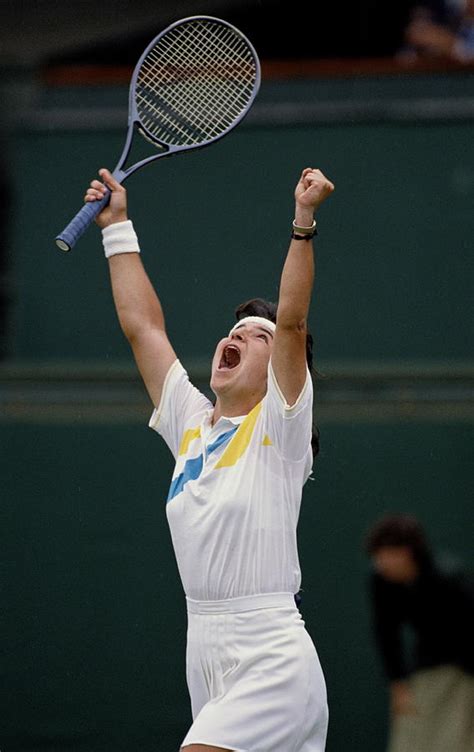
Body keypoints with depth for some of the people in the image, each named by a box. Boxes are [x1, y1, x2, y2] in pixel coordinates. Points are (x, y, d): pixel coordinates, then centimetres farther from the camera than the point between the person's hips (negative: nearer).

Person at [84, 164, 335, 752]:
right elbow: (142, 326, 18)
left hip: (272, 661, -7)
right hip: (205, 654, 7)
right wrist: (117, 226, 21)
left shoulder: (276, 427, -2)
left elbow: (292, 321, -15)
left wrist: (303, 222, -23)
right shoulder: (191, 425, 14)